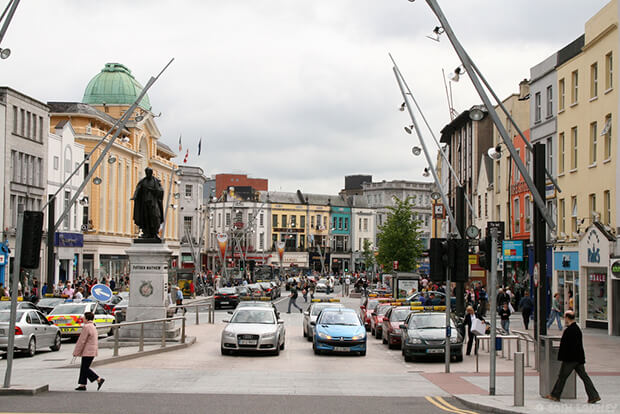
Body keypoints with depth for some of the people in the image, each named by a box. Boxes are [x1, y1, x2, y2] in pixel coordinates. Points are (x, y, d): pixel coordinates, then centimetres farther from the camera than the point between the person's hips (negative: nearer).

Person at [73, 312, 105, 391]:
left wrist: (76, 352, -11)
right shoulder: (93, 327, 15)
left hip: (88, 352, -10)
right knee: (83, 368, 12)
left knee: (85, 368, -7)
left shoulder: (86, 327, -16)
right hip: (92, 351, 10)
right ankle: (82, 385, 12)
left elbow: (82, 341, -17)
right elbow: (95, 340, 20)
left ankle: (99, 379, -10)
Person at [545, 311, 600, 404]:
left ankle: (555, 395, 15)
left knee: (562, 377, 5)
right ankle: (594, 396, 3)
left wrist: (561, 357, -12)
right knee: (584, 376, 7)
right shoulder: (577, 329, 10)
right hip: (579, 358, 8)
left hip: (570, 359, -8)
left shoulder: (568, 331, -19)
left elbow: (564, 345, -20)